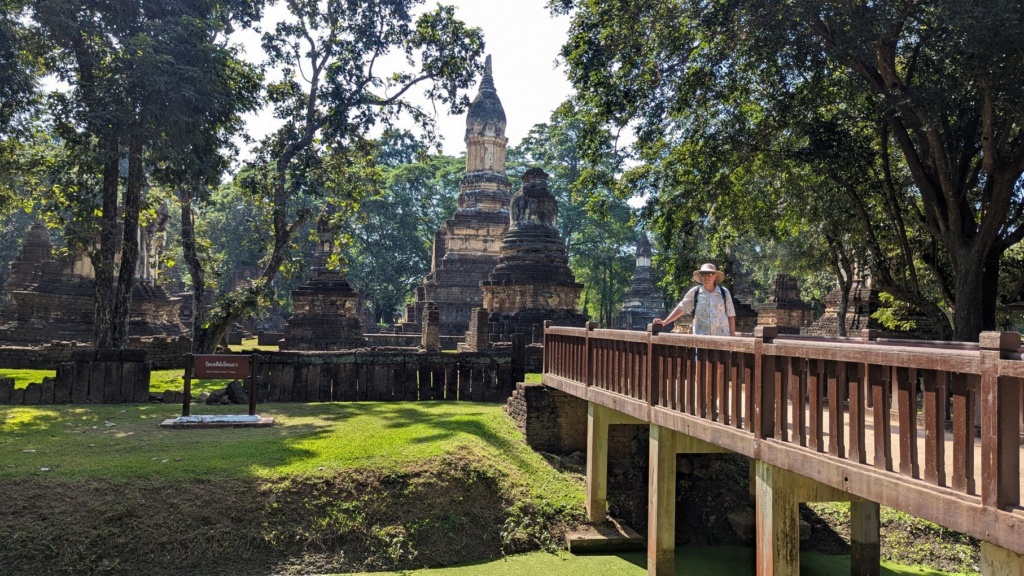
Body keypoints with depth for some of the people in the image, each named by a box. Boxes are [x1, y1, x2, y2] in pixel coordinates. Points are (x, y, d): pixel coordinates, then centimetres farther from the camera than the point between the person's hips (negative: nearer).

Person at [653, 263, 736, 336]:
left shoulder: (724, 292, 5)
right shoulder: (694, 292, 3)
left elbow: (730, 315, 7)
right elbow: (681, 308, 5)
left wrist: (733, 335, 4)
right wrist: (664, 322, -3)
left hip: (722, 337, 0)